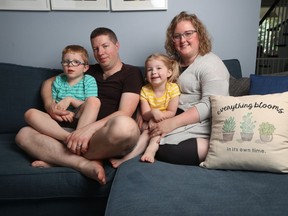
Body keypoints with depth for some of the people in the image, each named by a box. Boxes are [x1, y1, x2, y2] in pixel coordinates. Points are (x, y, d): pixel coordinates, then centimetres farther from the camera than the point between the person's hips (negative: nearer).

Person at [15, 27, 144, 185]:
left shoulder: (132, 73, 7)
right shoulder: (90, 71, 22)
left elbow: (124, 113, -9)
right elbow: (49, 82, 29)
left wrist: (90, 129, -23)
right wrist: (49, 104, 7)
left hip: (109, 136, -5)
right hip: (81, 132, 5)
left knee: (125, 125, -40)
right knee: (23, 134, -9)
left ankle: (58, 159, -21)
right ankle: (86, 164, -26)